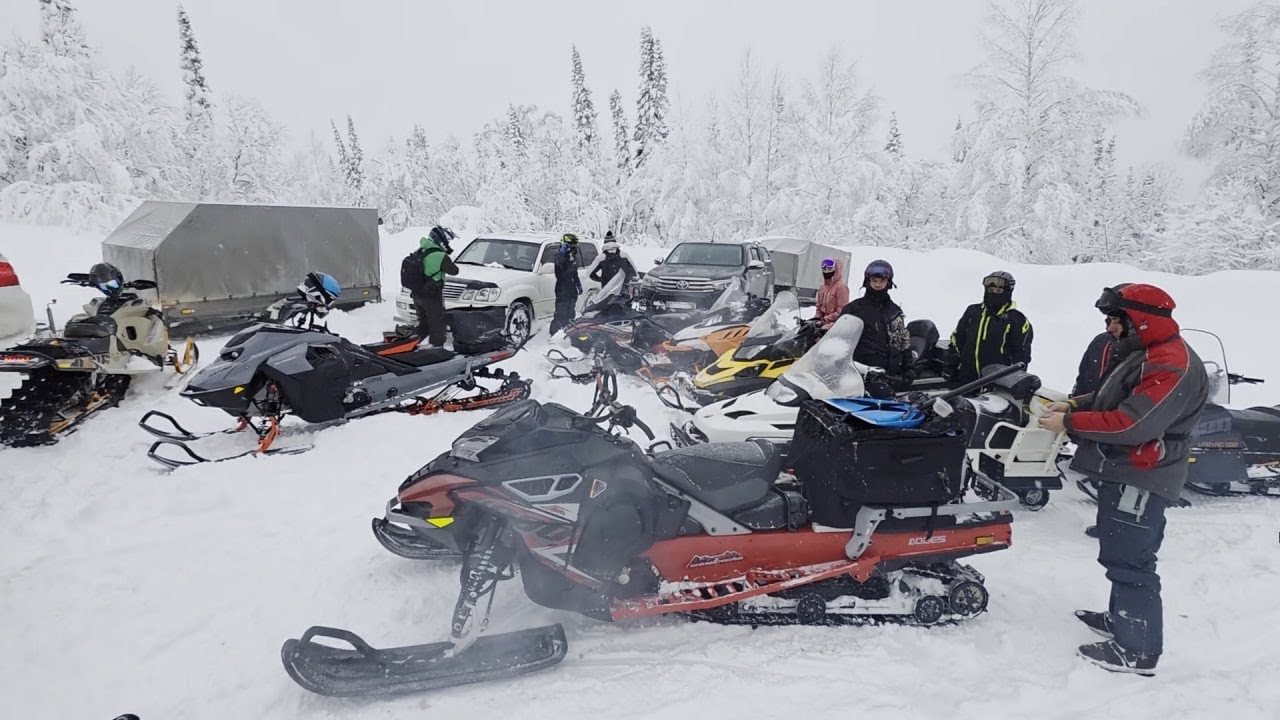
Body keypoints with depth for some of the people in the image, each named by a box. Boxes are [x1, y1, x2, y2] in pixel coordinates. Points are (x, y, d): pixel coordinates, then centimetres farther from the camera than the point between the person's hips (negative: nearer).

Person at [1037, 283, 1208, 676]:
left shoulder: (1171, 367, -21)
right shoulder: (1145, 353, 14)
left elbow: (1132, 423, -28)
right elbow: (1112, 398, 21)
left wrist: (1070, 423, -21)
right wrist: (1075, 404, 3)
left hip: (1140, 480, -11)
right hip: (1123, 472, 11)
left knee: (1130, 561, -5)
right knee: (1121, 555, 23)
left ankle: (1138, 651, 4)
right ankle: (1122, 618, 39)